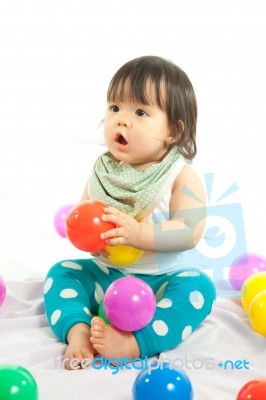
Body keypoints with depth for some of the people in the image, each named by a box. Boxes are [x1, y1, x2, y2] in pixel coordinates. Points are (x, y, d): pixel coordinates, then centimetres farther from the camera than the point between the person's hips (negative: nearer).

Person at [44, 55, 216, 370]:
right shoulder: (102, 171, 0)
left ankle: (134, 344, -40)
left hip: (161, 280, -4)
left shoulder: (181, 176, -14)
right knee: (60, 272, -8)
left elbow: (190, 232, -23)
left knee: (198, 286, -30)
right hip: (106, 275, 5)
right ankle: (78, 331, -28)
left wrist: (137, 233, -35)